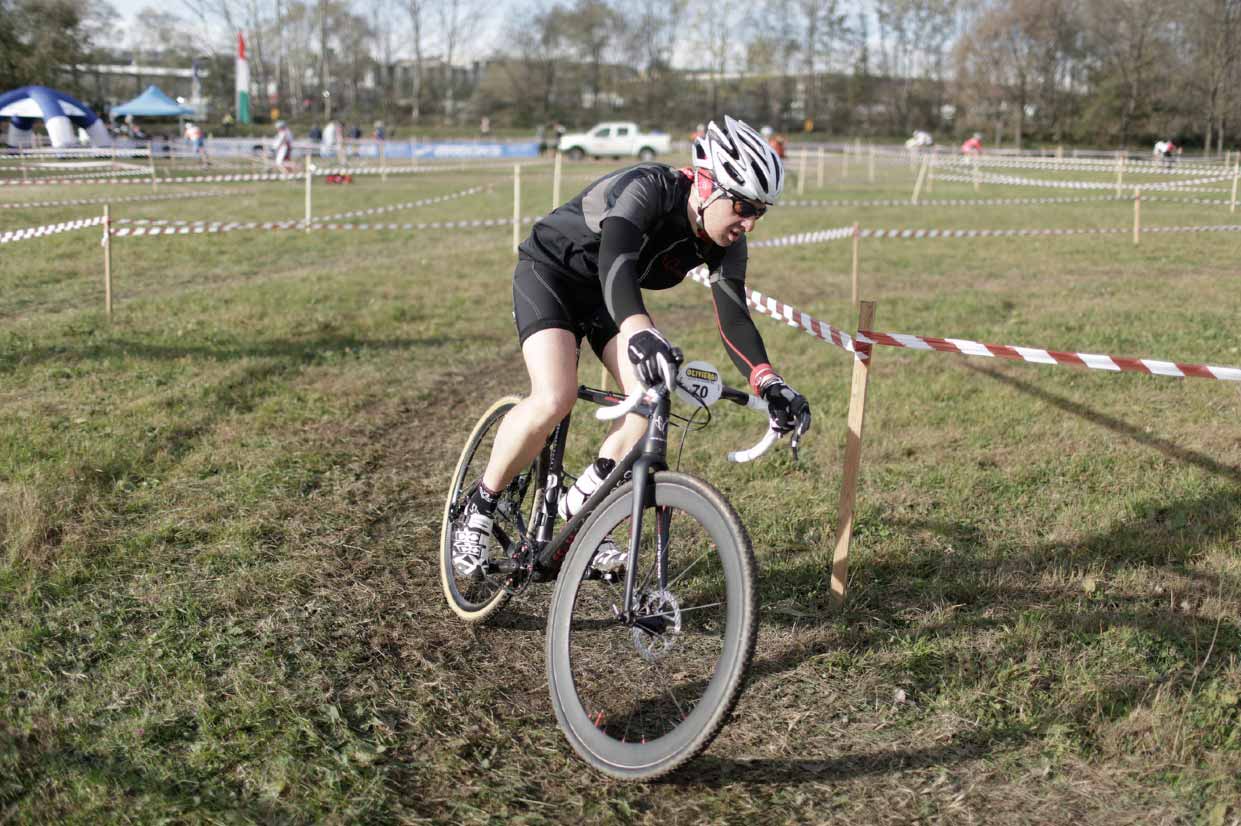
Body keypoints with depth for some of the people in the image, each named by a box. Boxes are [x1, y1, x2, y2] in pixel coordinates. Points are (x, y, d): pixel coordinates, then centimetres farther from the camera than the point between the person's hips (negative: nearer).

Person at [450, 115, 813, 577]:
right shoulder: (647, 189, -33)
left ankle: (581, 509, 3)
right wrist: (641, 335, -68)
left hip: (606, 296, 7)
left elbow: (733, 317, -19)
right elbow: (615, 261, -50)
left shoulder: (724, 241, -13)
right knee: (555, 399, -27)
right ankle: (478, 510, -6)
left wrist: (769, 383, -37)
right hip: (549, 273, -6)